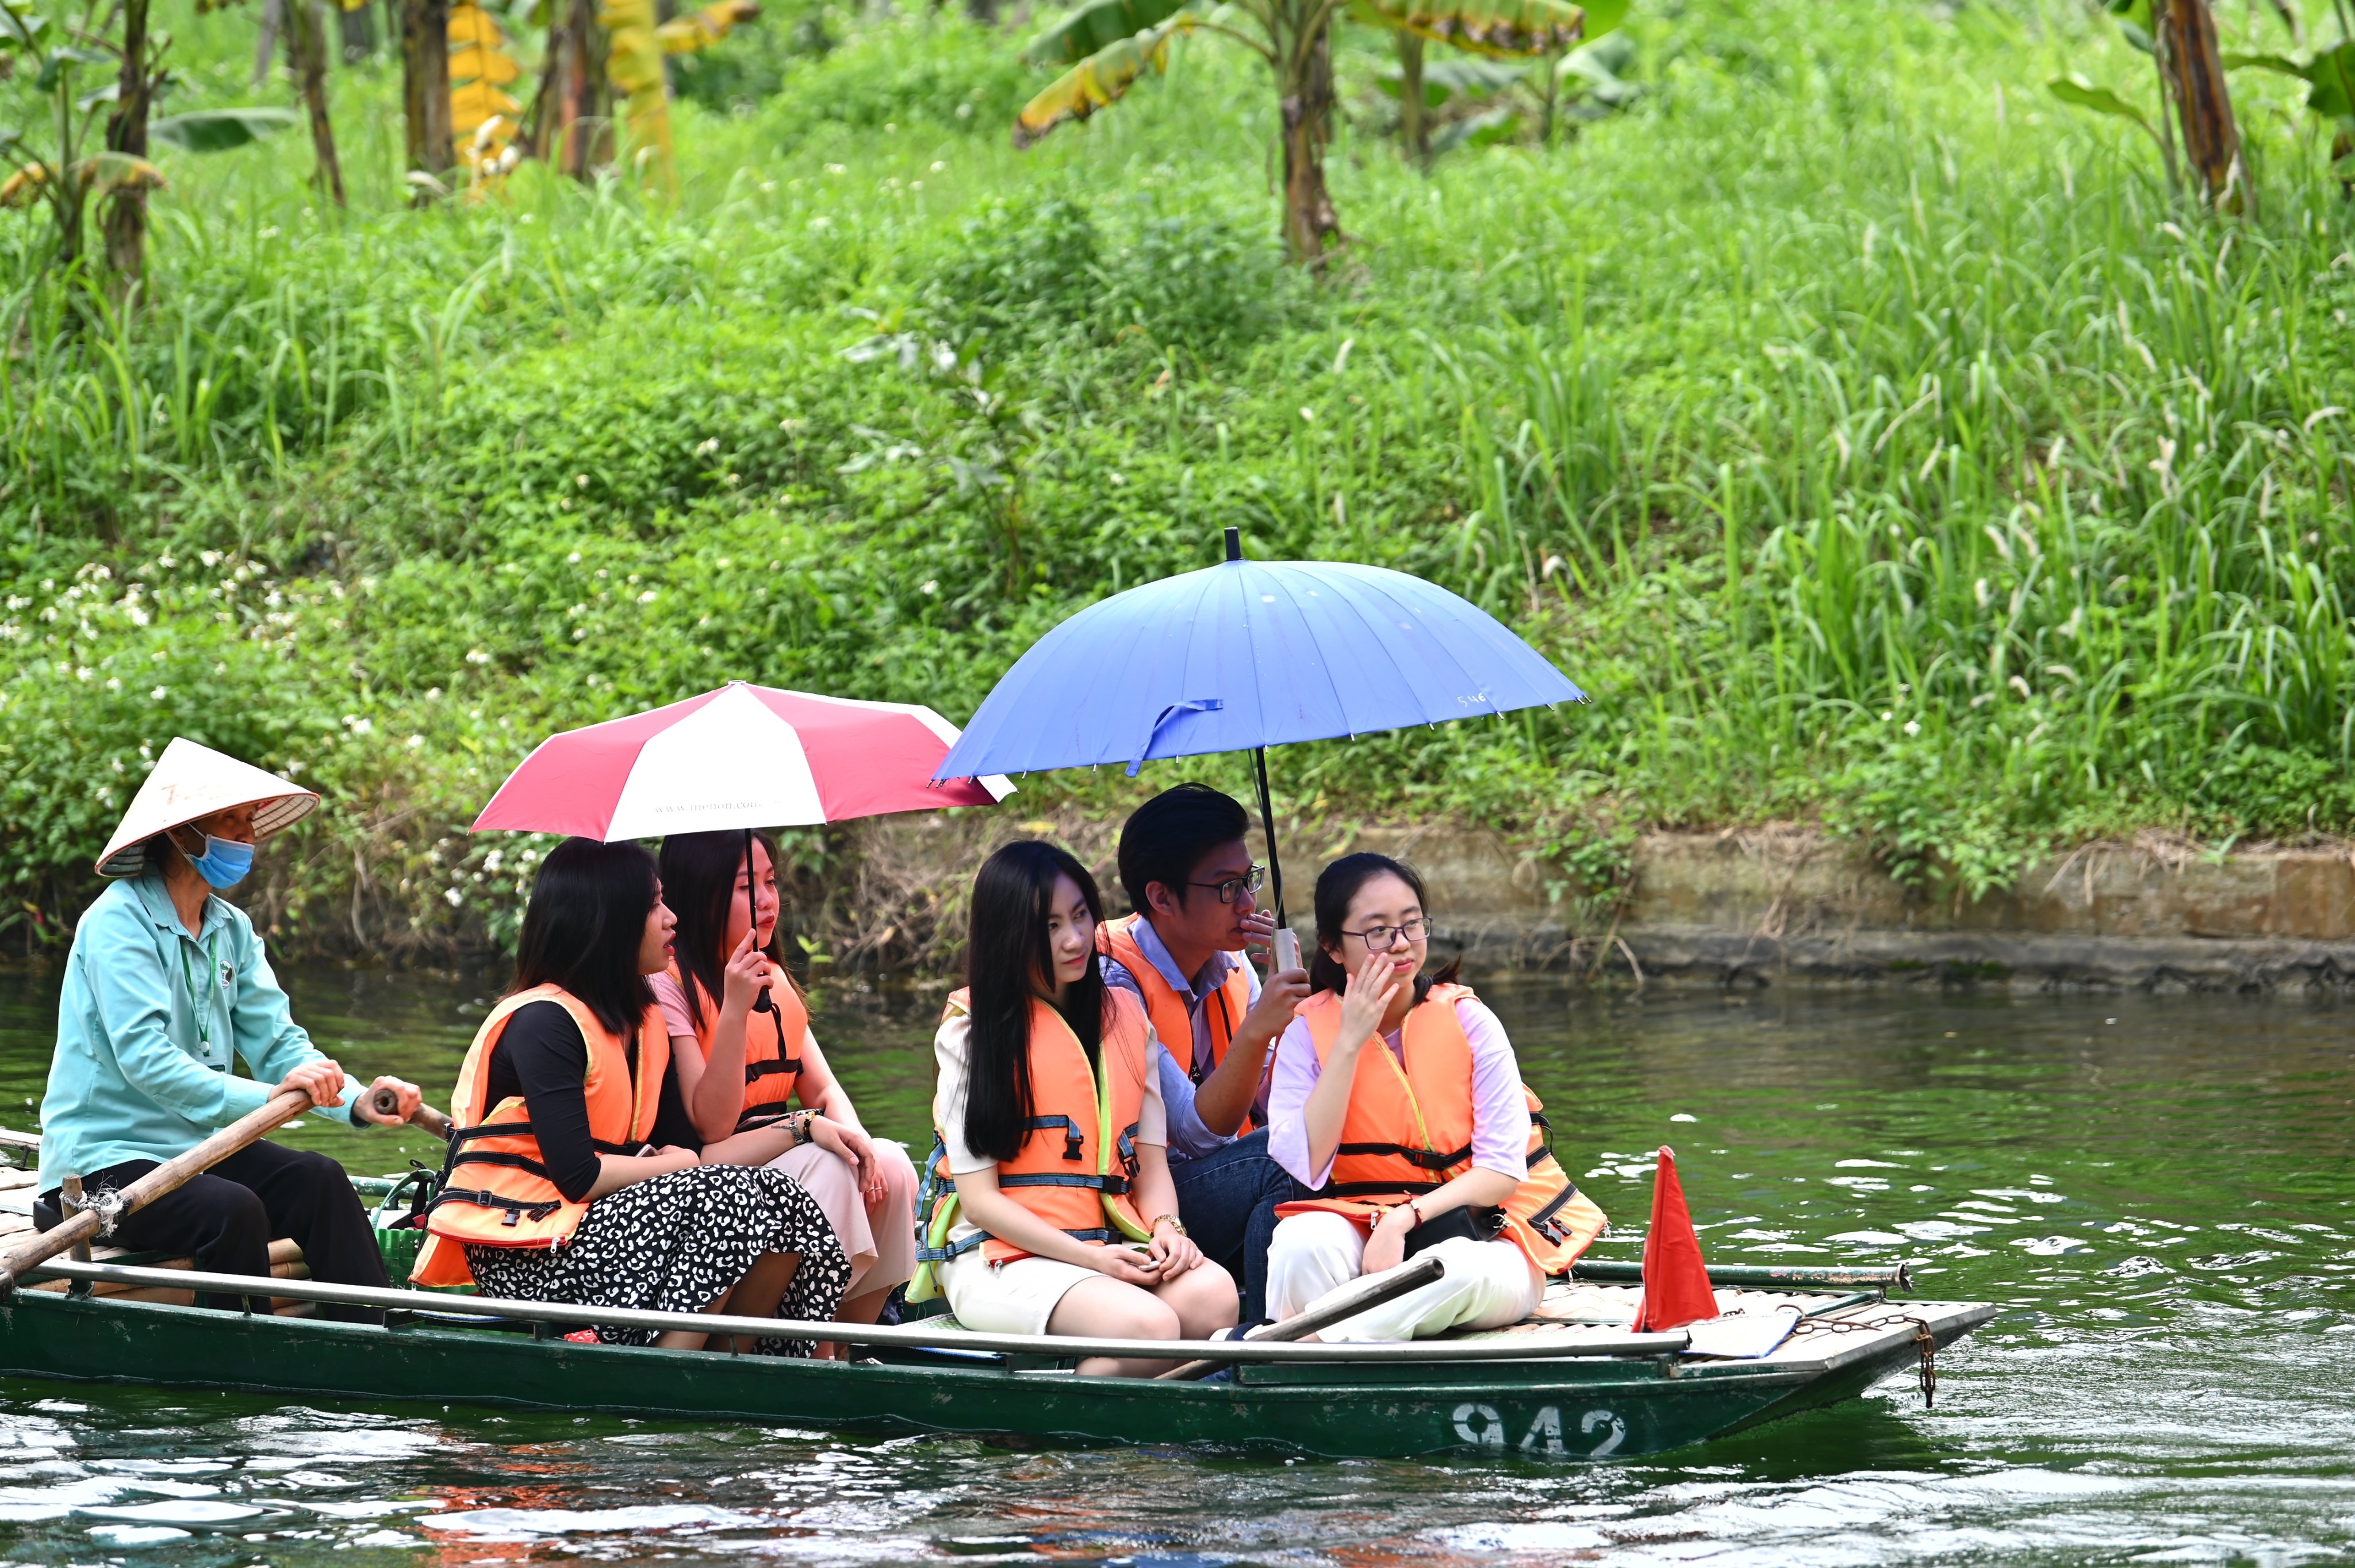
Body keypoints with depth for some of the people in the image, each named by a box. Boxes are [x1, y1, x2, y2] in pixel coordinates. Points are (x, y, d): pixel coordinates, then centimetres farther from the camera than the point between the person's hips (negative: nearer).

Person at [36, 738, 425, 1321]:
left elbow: (276, 1040, 2)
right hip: (105, 1159, -7)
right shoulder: (118, 922, -15)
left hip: (194, 1145, 7)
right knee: (232, 1210, -31)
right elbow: (145, 1058, -27)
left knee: (318, 1180, -14)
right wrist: (266, 1097, -38)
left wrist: (356, 1101, -18)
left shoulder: (230, 929, 10)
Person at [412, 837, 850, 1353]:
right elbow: (579, 1175, -21)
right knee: (732, 1200, -23)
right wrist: (678, 1164, -8)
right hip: (524, 1253, -9)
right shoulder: (544, 1022, -14)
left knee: (779, 1201, -8)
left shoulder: (644, 1020, 15)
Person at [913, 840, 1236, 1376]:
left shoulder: (1127, 1018, 16)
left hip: (1113, 1246, 5)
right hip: (1001, 1257, -5)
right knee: (1148, 1328, -33)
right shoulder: (973, 1032, 1)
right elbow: (979, 1196, -4)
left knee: (1212, 1296, -29)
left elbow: (1151, 1159, 15)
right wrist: (1092, 1258, -16)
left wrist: (1167, 1228, -9)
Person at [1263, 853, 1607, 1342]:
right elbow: (1300, 1168, -13)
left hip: (1477, 1229, -1)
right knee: (1301, 1243, -35)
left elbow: (1502, 1172, -7)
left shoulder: (1468, 1022, -1)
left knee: (1464, 1268, -38)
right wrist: (1350, 1041, -14)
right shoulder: (1309, 1031, 1)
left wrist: (1405, 1220, -22)